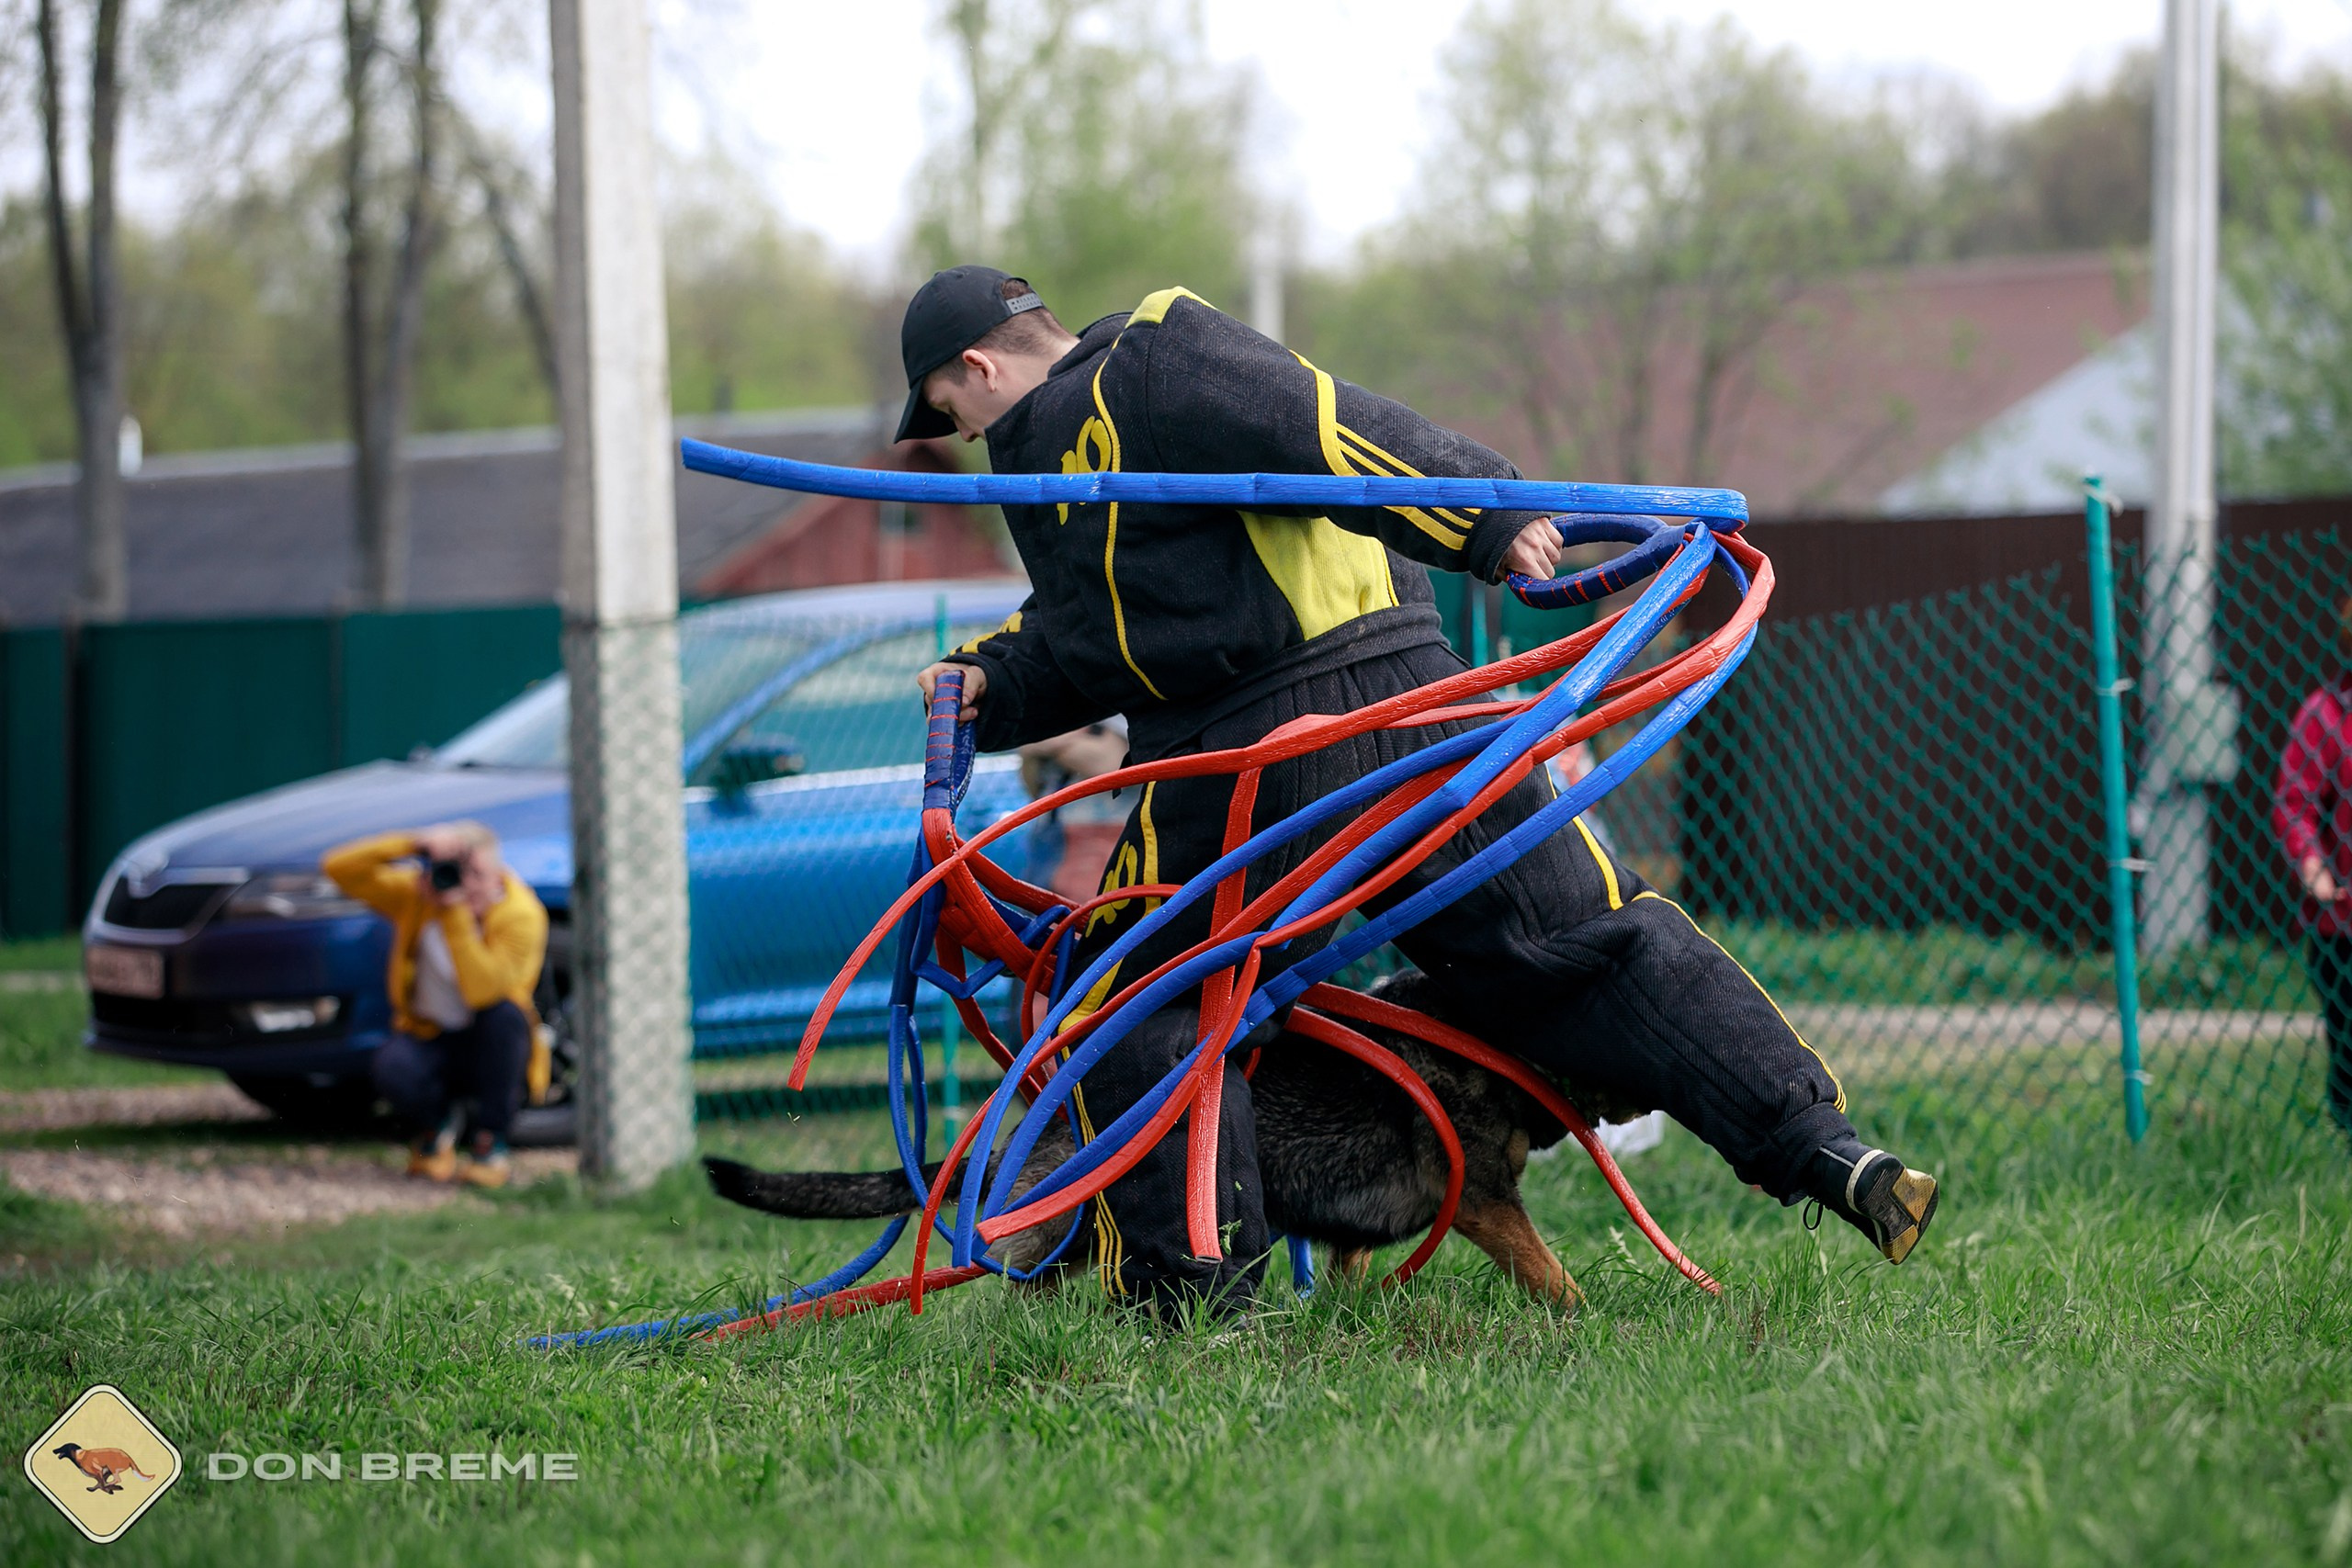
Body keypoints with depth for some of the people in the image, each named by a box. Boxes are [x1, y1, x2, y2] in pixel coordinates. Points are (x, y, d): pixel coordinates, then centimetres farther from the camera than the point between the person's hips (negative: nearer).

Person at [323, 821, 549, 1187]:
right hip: (429, 1040, 1)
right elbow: (338, 867, -19)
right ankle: (433, 1128, 4)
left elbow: (483, 992, -32)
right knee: (393, 1065, -33)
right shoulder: (413, 895, -8)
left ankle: (490, 1145, -18)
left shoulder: (522, 914, -18)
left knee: (505, 1013, -35)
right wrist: (413, 843, -29)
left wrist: (456, 913, -34)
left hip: (491, 1049, -1)